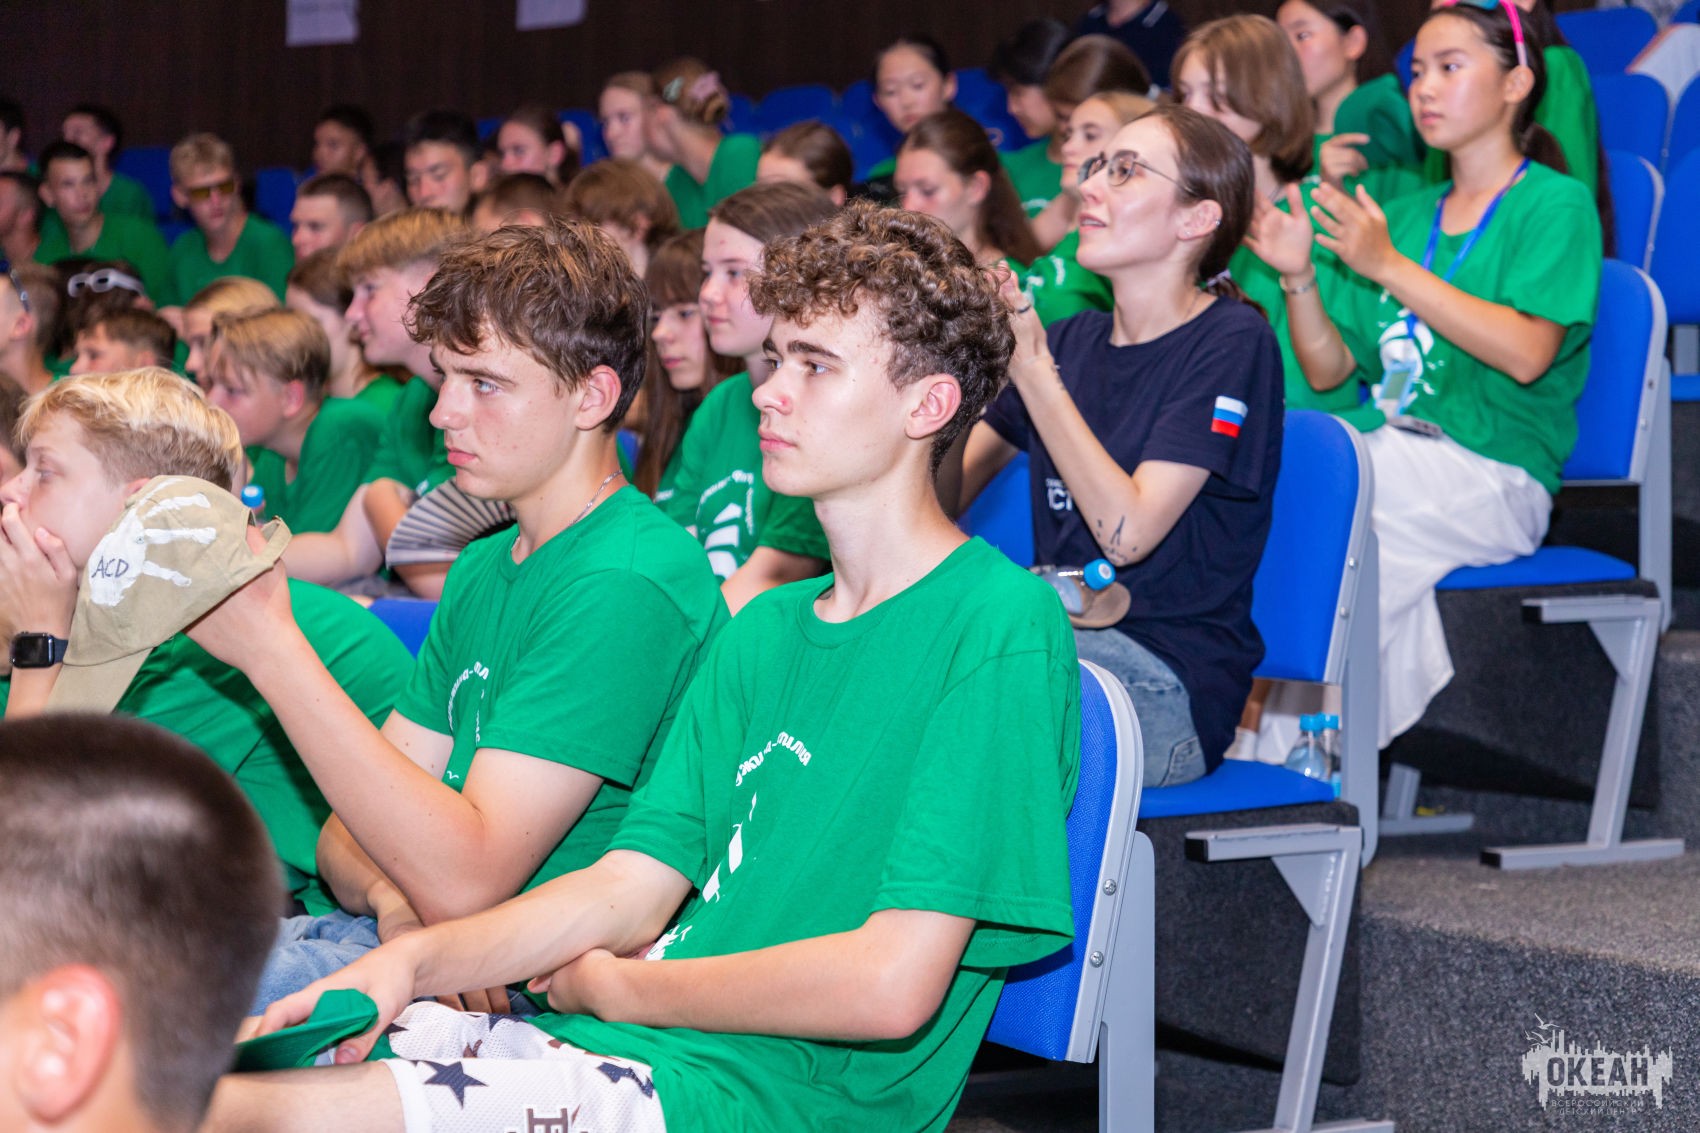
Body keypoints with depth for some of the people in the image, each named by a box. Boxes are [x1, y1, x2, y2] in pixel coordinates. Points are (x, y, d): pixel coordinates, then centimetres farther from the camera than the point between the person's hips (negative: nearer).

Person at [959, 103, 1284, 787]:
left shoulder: (1233, 343, -5)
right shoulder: (1074, 340, 16)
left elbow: (1127, 532, -17)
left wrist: (1031, 368, -19)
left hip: (1168, 683, -7)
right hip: (1056, 638, 7)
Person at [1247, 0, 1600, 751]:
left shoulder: (1555, 204, 1)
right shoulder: (1405, 215, 20)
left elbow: (1528, 353, -16)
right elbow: (1329, 372, 17)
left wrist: (1390, 268, -18)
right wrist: (1299, 279, -2)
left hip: (1494, 477, -5)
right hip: (1393, 457, 5)